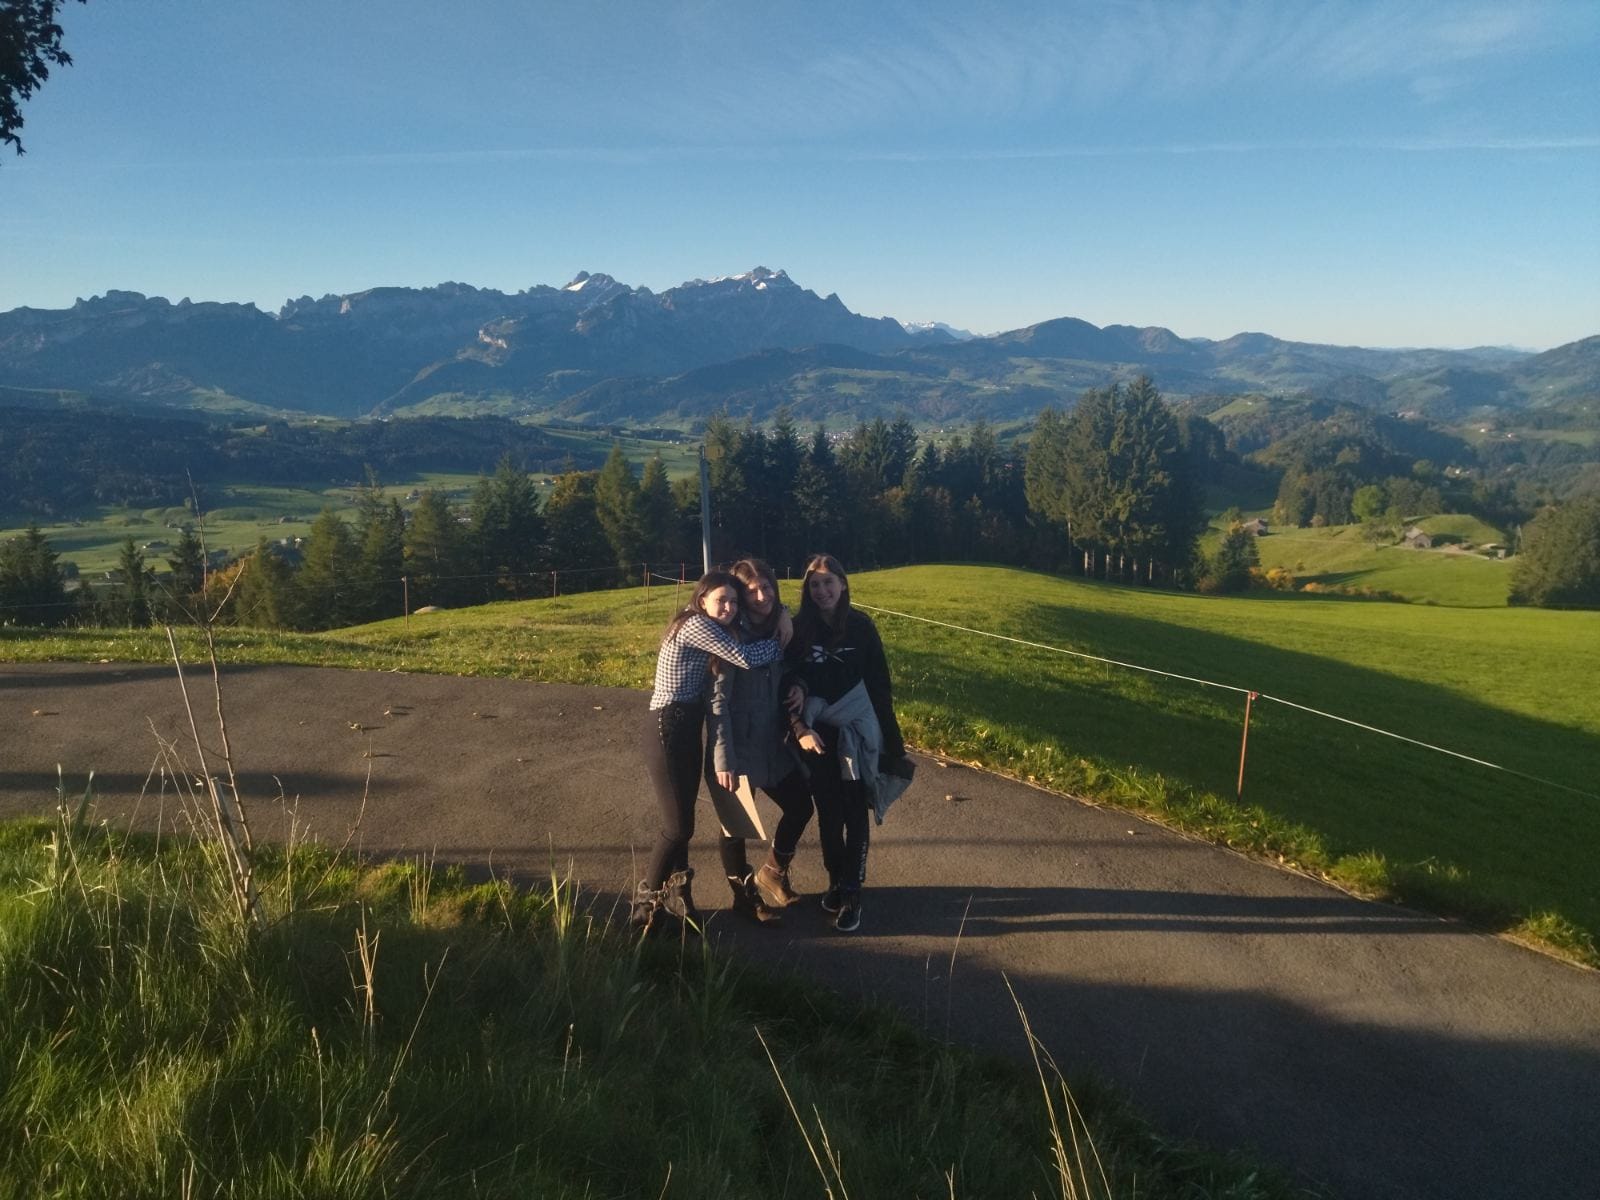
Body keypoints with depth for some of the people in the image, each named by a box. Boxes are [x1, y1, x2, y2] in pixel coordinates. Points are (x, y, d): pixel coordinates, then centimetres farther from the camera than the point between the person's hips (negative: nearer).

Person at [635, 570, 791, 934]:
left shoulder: (712, 630, 15)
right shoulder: (695, 625, -15)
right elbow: (746, 658, -22)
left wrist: (781, 615, -4)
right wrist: (782, 640, -7)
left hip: (687, 730, 9)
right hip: (667, 732, -9)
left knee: (683, 823, 12)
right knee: (679, 827, -5)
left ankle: (675, 895, 24)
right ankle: (646, 901, 10)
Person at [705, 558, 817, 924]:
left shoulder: (780, 628, 4)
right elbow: (718, 700, -20)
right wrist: (723, 758, -24)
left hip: (772, 745, 7)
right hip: (738, 748, -7)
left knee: (801, 806, 16)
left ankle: (772, 872, 38)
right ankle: (745, 896, 28)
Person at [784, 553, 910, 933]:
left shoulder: (861, 625, -5)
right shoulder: (800, 629, -2)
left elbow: (880, 683, -2)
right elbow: (787, 682, -1)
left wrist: (888, 737, -3)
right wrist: (800, 728, -14)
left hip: (856, 732, -1)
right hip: (818, 733, 1)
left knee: (855, 813, 1)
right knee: (828, 811, 10)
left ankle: (852, 893, 8)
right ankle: (835, 879, 28)